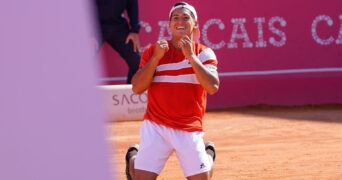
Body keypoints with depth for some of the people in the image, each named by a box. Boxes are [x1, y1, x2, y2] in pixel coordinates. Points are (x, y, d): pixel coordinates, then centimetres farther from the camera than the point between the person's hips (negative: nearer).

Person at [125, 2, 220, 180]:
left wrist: (191, 56, -19)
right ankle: (133, 157, 28)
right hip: (155, 126, 0)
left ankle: (208, 153, 34)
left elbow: (213, 87, -16)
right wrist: (156, 57, -15)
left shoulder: (203, 53, 1)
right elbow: (137, 88, -7)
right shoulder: (153, 51, 2)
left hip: (190, 129, 0)